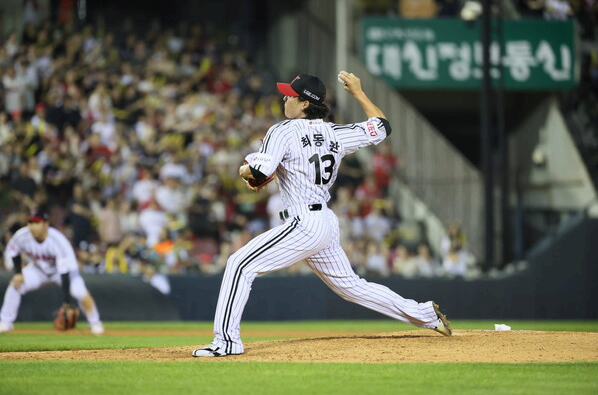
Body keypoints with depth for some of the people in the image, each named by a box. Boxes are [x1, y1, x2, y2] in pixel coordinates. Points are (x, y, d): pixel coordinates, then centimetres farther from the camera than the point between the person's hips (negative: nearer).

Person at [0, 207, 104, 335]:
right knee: (15, 284, -18)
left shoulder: (57, 240, -37)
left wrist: (67, 301, -41)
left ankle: (95, 323, 1)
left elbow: (64, 271, -38)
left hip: (60, 268, -3)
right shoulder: (22, 236, -26)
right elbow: (12, 251, -1)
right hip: (38, 269, 4)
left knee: (80, 293, -24)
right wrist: (18, 273, -12)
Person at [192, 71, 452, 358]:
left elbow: (259, 172, -19)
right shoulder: (334, 133, 12)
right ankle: (426, 315, 21)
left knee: (241, 265, -7)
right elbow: (381, 127, 22)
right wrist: (358, 92, 32)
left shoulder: (284, 131, -8)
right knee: (351, 286, 19)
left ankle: (227, 340, -13)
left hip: (304, 224, -8)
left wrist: (243, 171, 5)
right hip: (327, 224, 8)